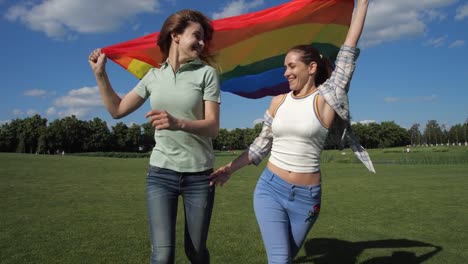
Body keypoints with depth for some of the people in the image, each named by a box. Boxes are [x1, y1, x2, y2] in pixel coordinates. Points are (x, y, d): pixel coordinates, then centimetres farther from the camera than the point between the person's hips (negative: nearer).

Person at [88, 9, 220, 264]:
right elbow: (117, 110, 13)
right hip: (160, 173, 1)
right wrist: (100, 73, 7)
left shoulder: (206, 73, -3)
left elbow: (212, 127, -11)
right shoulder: (154, 75, 6)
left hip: (199, 175, -1)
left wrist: (178, 123, -29)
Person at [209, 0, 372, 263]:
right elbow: (262, 144, 11)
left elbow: (349, 51, -9)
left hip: (306, 197, -1)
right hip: (270, 189, 2)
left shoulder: (325, 99, -7)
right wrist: (230, 168, 6)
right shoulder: (279, 101, 4)